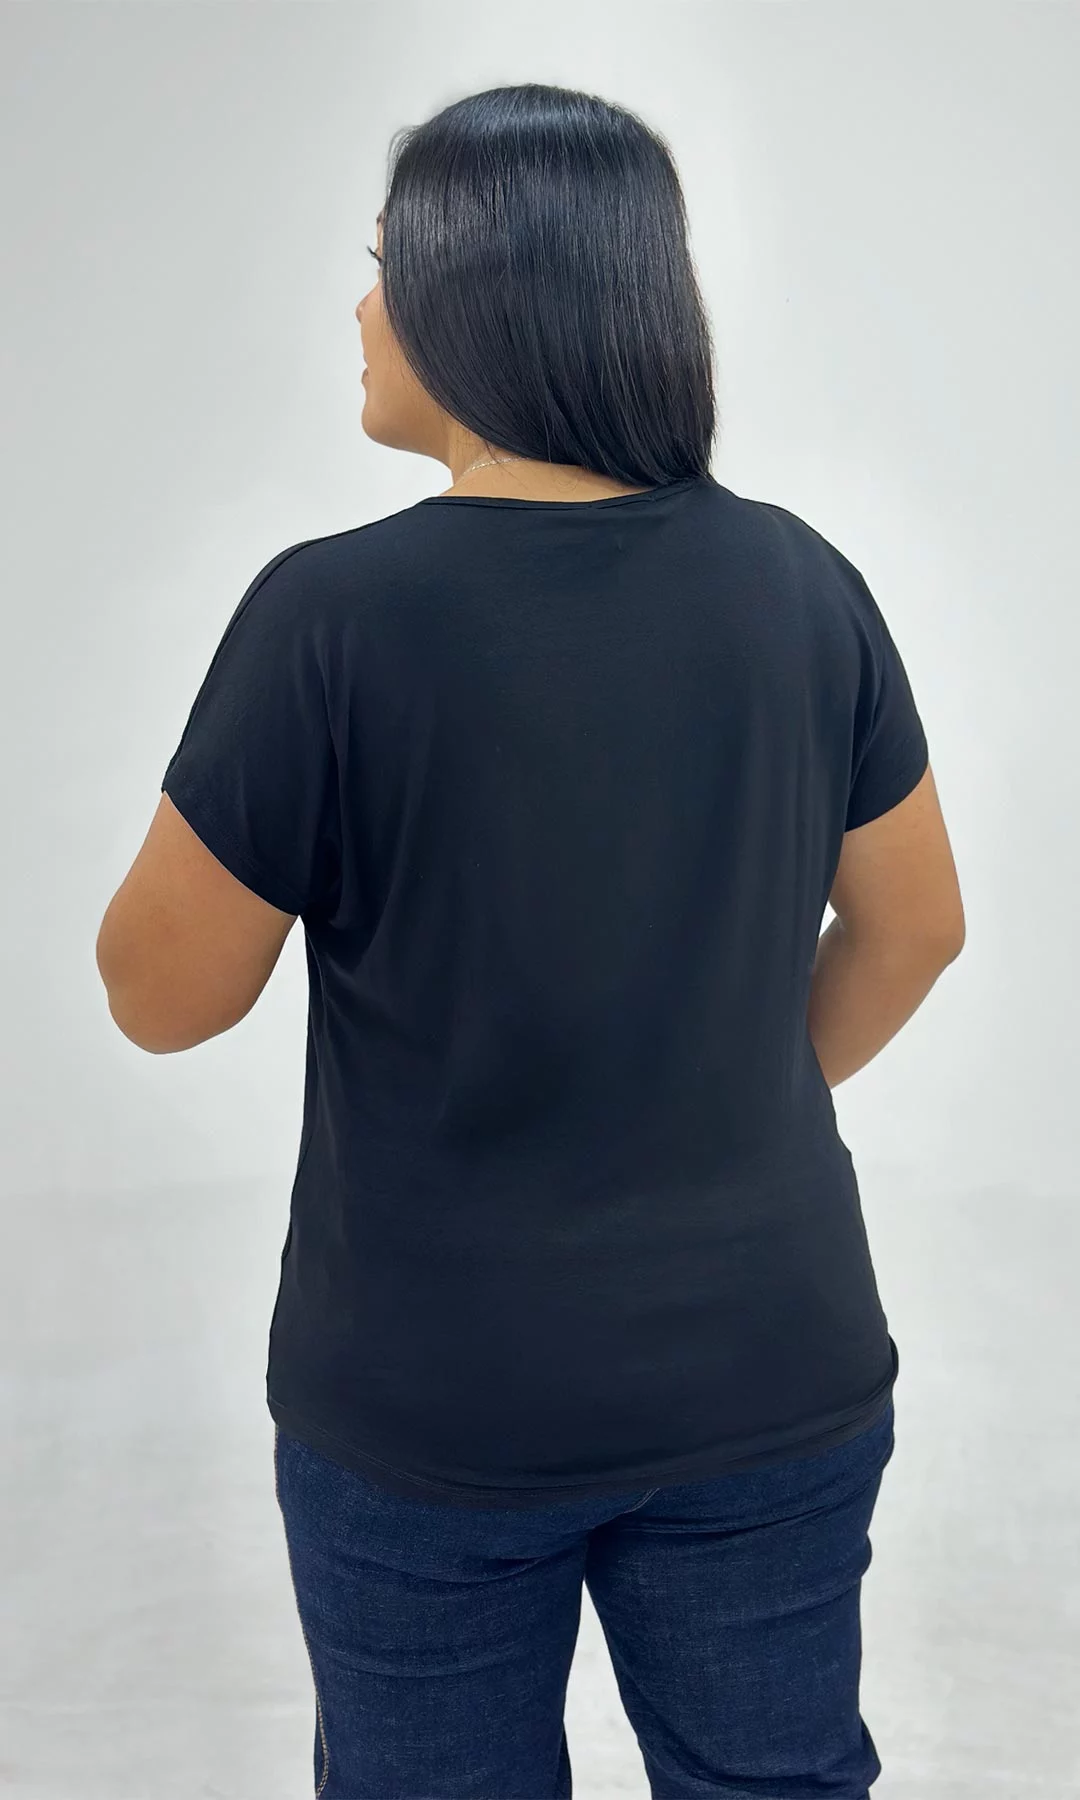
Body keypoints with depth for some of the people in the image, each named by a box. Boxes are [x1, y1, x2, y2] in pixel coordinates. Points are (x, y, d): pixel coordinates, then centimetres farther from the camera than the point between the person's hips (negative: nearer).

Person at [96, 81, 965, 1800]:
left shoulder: (333, 617, -19)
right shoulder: (797, 583, -6)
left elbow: (160, 997, -10)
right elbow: (912, 928, 5)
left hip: (433, 1406, -3)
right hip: (770, 1379, 4)